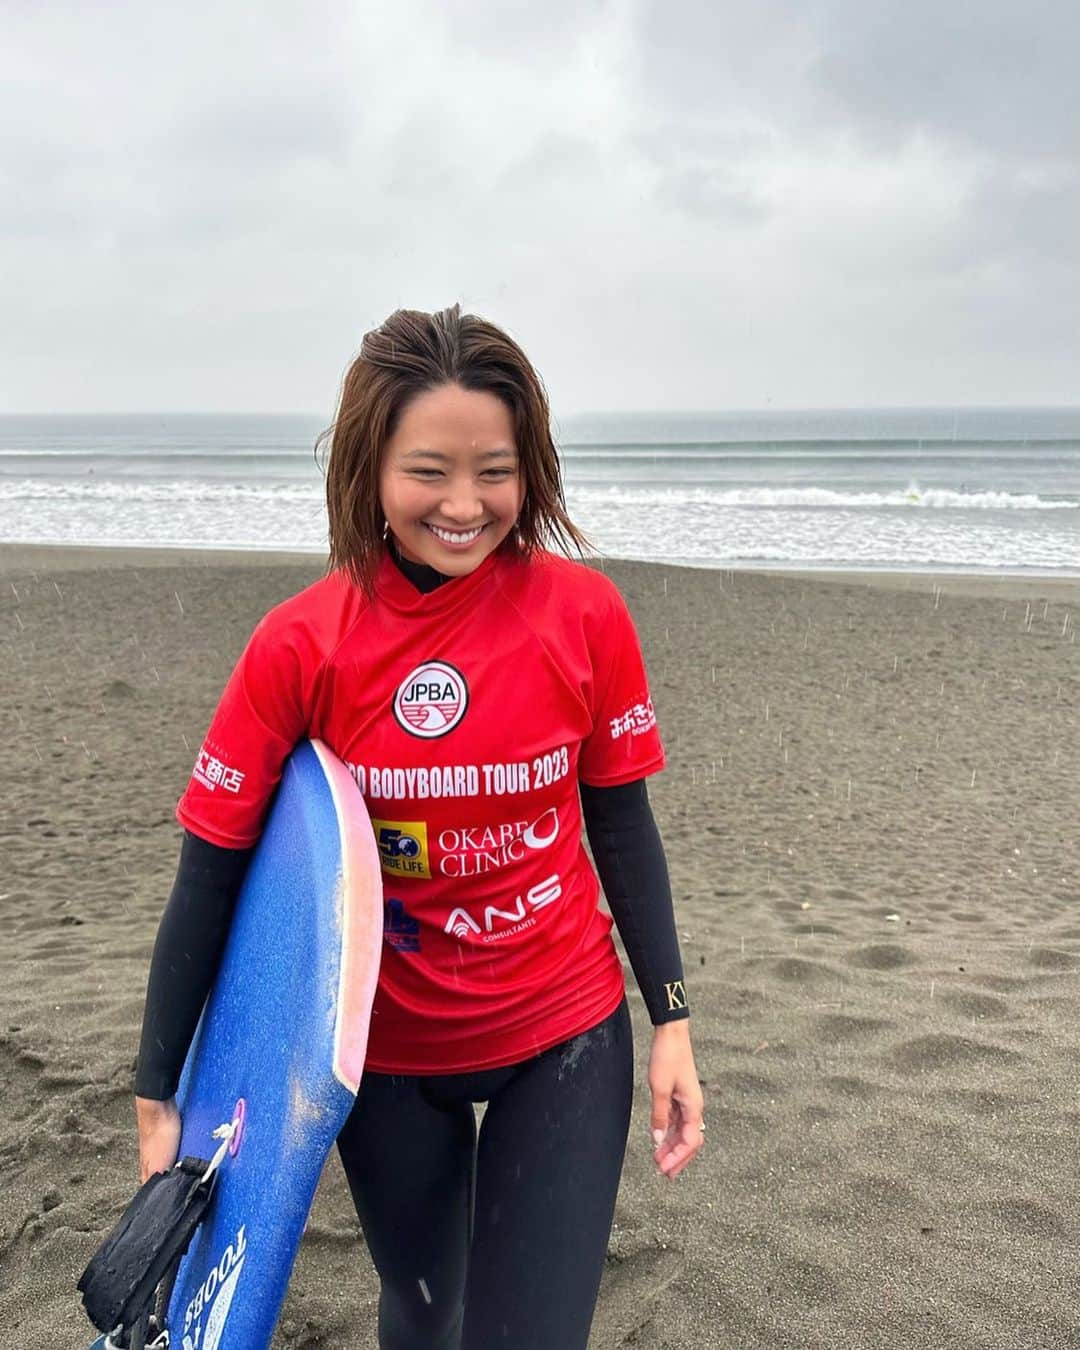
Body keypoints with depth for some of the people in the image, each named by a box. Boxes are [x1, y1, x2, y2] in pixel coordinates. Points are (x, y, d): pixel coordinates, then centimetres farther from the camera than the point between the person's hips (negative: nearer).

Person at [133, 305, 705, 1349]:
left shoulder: (582, 613, -14)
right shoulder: (299, 646, -16)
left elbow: (621, 823, -3)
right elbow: (211, 870, -10)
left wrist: (670, 1020, -2)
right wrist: (158, 1100, -6)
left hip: (564, 1033, 0)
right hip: (387, 1046, 1)